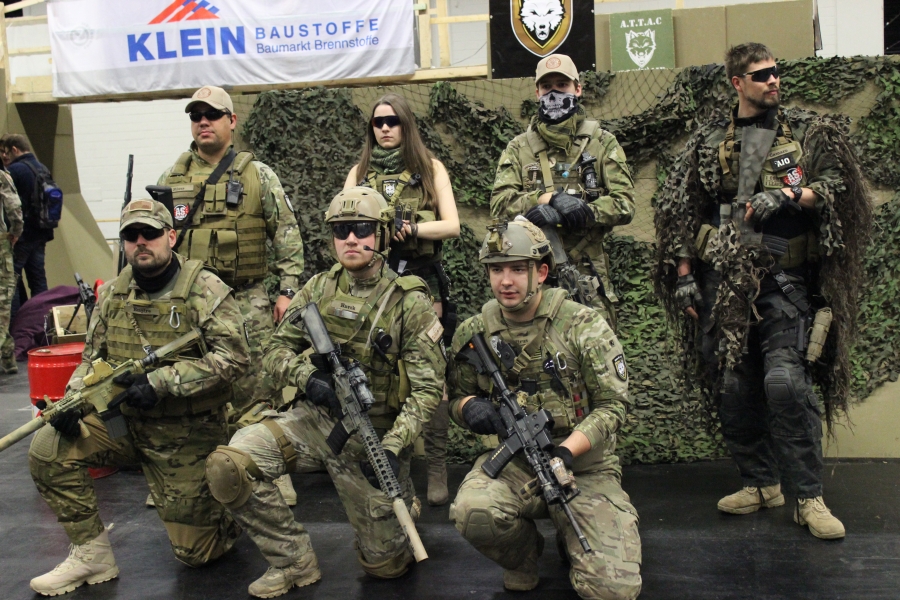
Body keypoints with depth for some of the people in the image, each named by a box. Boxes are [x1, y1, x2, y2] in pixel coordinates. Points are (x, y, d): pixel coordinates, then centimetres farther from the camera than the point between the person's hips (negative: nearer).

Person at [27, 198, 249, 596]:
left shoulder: (204, 290, -13)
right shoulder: (112, 294, 3)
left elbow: (234, 356, -21)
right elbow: (92, 358, 13)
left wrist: (160, 383, -27)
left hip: (186, 433, -5)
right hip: (123, 419, 5)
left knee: (195, 552, -2)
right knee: (48, 449, -17)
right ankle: (91, 555, -1)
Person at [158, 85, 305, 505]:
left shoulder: (258, 176, 2)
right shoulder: (171, 180, 10)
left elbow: (287, 235, 0)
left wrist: (287, 289, -7)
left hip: (247, 301, -3)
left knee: (257, 391, -1)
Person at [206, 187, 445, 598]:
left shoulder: (410, 303, -10)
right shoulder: (319, 289, 3)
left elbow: (427, 389, -13)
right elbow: (277, 350, 6)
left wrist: (392, 447, -26)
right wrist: (308, 377, -16)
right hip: (314, 419, 3)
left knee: (385, 564, 2)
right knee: (226, 465, -21)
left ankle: (402, 504, 37)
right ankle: (294, 562, -2)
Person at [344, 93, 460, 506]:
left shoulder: (430, 168, 8)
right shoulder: (359, 172, 14)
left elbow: (451, 225, 0)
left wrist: (409, 228, -17)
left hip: (421, 281, -2)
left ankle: (436, 471, 1)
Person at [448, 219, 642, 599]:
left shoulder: (584, 326, -8)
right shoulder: (474, 333, 1)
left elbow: (612, 405, -8)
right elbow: (457, 397, 15)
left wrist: (565, 451, -24)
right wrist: (470, 407, -12)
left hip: (584, 468, -1)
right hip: (513, 462, 2)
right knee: (472, 512, -32)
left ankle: (571, 541, 21)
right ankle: (522, 557, 4)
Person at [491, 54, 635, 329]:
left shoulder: (603, 144, 8)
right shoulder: (519, 148, 11)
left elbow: (624, 204, -1)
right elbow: (499, 203, -2)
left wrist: (583, 213, -17)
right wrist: (549, 198, -16)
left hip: (588, 275, 0)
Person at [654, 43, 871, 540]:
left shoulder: (807, 133, 9)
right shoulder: (709, 140, 12)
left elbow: (836, 187, -1)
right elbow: (678, 208, 11)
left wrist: (790, 196, -18)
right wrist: (683, 274, 5)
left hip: (782, 279, -2)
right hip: (722, 281, 3)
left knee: (785, 381, -15)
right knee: (732, 386, 5)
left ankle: (807, 497, -4)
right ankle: (760, 483, 21)